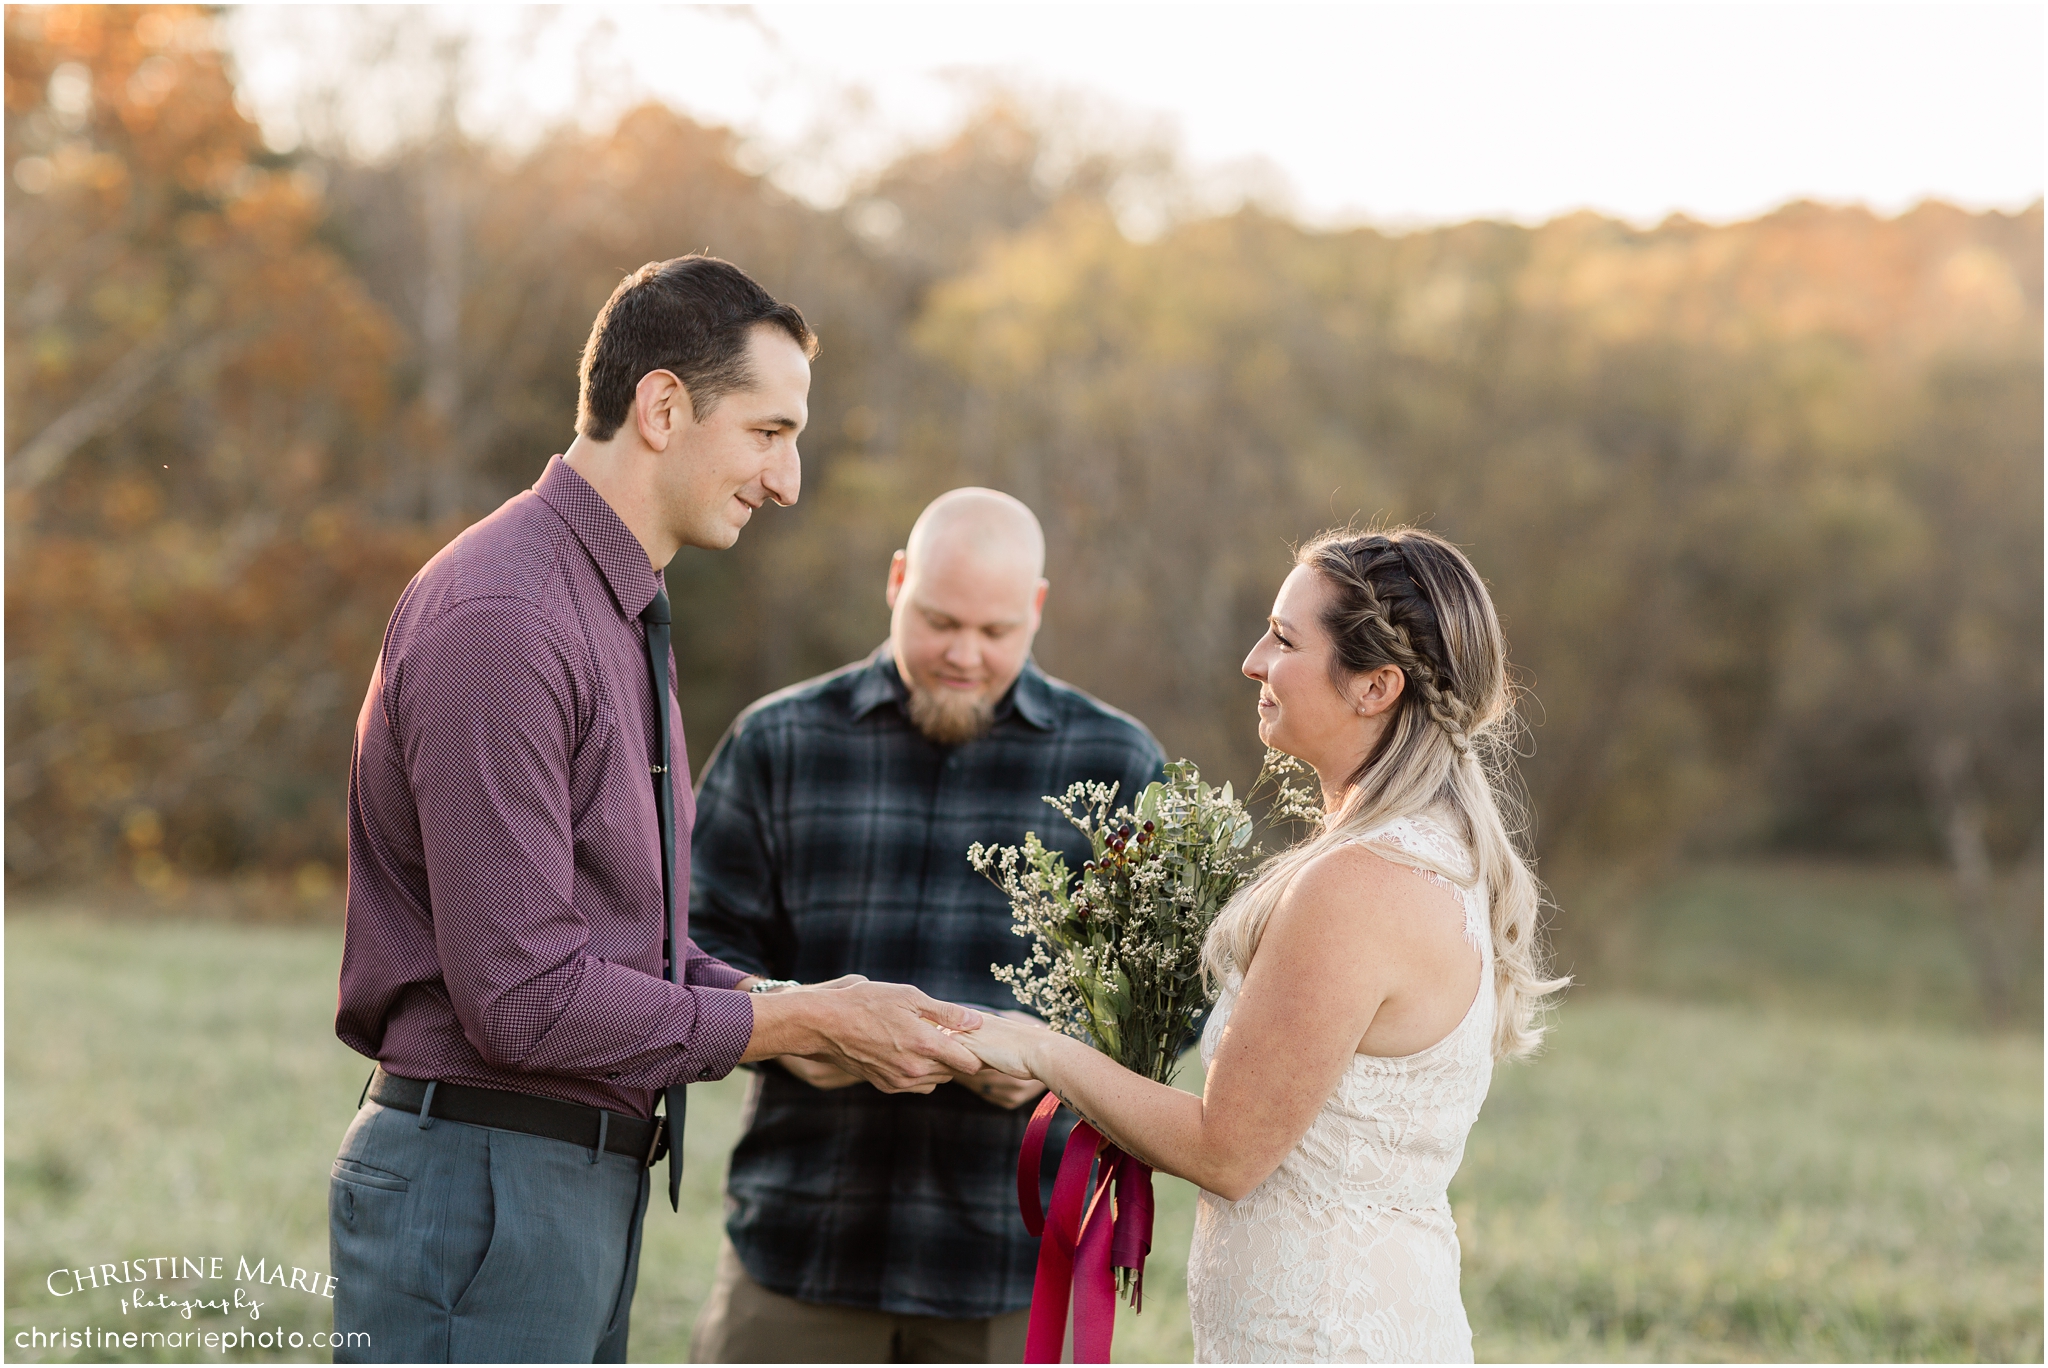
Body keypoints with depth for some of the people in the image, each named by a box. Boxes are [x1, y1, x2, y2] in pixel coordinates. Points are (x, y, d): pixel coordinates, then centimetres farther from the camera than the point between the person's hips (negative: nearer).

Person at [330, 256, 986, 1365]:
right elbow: (524, 997, -22)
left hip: (589, 1178, 10)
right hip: (478, 1188, -10)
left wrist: (812, 1019, 2)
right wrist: (805, 1023, -14)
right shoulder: (501, 621, -18)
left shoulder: (623, 615, 16)